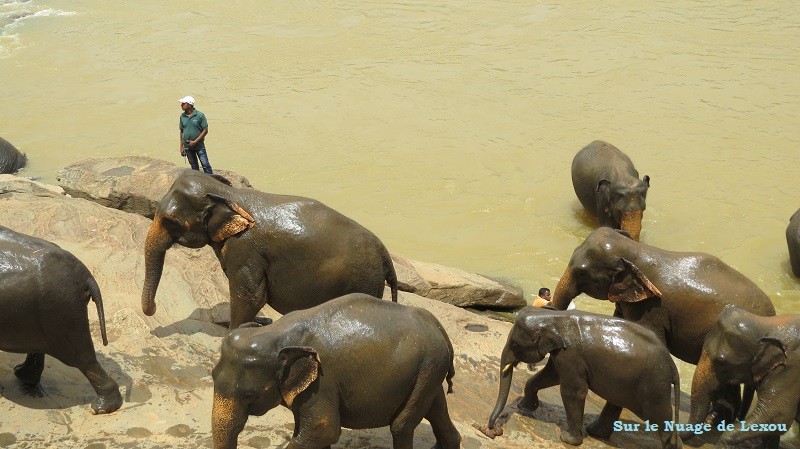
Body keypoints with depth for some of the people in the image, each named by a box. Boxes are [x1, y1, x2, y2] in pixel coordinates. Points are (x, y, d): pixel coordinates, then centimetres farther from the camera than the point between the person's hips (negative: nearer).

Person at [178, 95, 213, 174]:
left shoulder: (200, 115, -11)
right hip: (187, 147, 4)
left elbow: (205, 131, -10)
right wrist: (181, 147, 8)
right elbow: (182, 132, 10)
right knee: (194, 167, 12)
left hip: (199, 146, -4)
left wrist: (195, 142, -15)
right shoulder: (182, 116, 3)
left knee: (205, 165, -5)